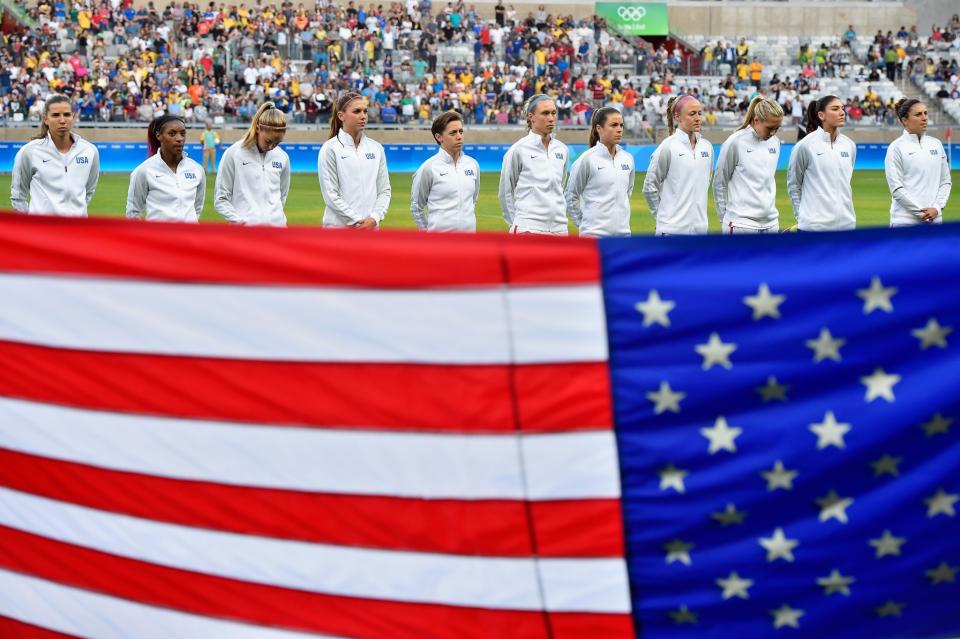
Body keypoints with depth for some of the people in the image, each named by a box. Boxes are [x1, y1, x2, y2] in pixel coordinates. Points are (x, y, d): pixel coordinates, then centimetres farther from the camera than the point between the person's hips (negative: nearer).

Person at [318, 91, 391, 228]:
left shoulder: (377, 149, 10)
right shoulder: (329, 149, -4)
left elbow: (384, 190, 10)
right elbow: (330, 194, -9)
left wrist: (374, 218, -7)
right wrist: (359, 221, -13)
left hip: (371, 227, 4)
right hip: (339, 227, -4)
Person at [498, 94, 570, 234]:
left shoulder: (562, 149, 10)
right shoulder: (518, 150, -4)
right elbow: (506, 192, 4)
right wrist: (515, 223, 7)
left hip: (558, 228, 5)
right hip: (529, 228, -5)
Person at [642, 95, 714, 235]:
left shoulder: (707, 147, 9)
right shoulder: (668, 147, -8)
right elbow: (650, 187, -3)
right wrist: (663, 213, 3)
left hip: (699, 227, 6)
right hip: (673, 228, -6)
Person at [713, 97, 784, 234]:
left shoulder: (775, 142, 9)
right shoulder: (735, 142, -8)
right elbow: (719, 184, 0)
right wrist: (724, 219, 3)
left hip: (770, 224, 6)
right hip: (741, 225, -6)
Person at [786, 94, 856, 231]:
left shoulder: (850, 145, 8)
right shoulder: (805, 145, -6)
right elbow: (793, 184, 3)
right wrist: (801, 216, 2)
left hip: (846, 223, 5)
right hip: (814, 225, -5)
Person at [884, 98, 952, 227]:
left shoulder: (936, 144, 10)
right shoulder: (896, 147, -5)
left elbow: (945, 181, 11)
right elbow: (896, 188, -10)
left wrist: (937, 208, -4)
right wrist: (920, 212, -13)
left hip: (934, 220, 5)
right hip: (905, 220, -5)